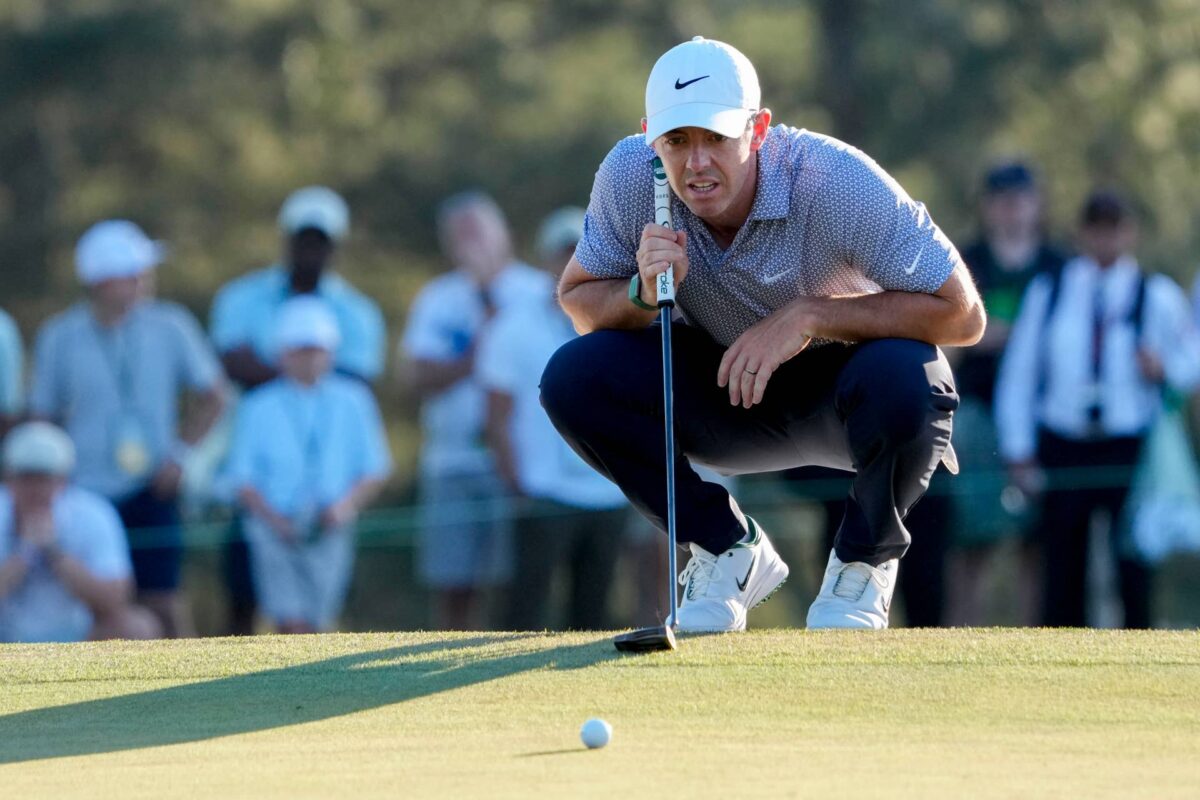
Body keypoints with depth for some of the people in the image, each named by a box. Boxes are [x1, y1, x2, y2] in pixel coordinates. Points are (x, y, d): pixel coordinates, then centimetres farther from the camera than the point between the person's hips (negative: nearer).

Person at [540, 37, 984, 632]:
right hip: (727, 390, 3)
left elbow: (963, 315, -27)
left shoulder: (837, 181, -30)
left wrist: (809, 315, -33)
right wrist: (643, 292, -30)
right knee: (574, 377, -22)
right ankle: (728, 549, 0)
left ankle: (864, 562, -6)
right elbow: (578, 299, -7)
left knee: (902, 378, -38)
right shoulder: (630, 176, -20)